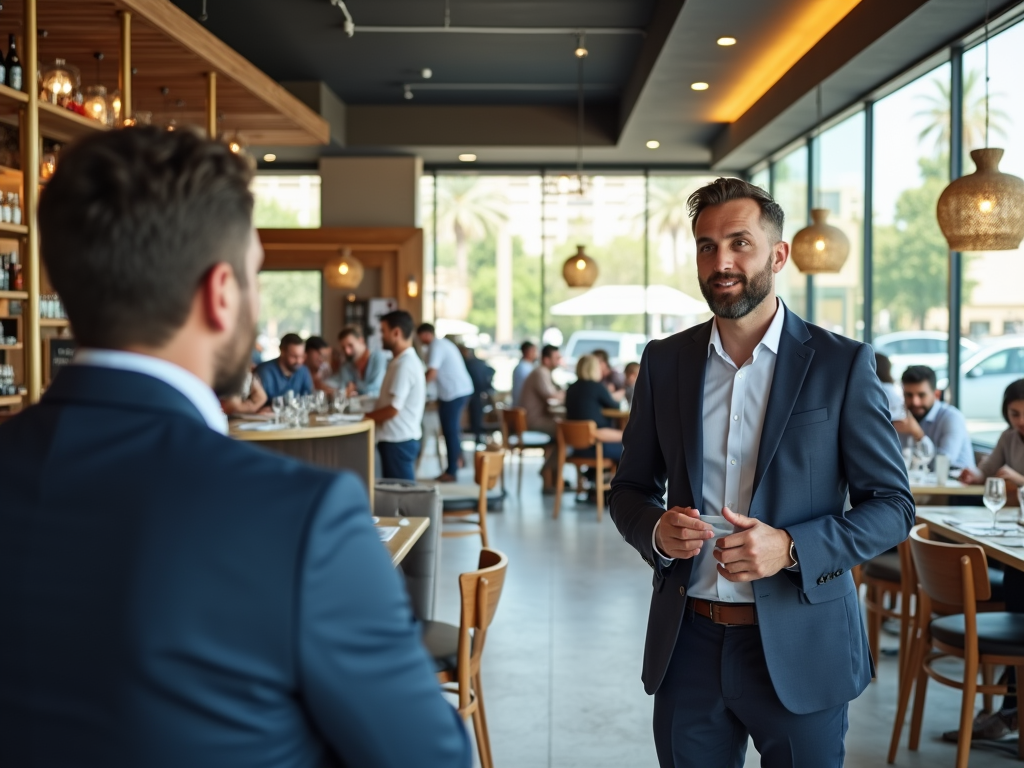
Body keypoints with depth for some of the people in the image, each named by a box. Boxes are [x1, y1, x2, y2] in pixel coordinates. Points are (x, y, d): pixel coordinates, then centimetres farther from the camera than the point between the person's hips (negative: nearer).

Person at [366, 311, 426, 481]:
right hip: (400, 439, 10)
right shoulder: (403, 360, 15)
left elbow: (393, 409, -20)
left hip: (398, 441, -10)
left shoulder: (404, 365, -17)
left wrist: (365, 417, -8)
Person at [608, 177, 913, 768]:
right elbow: (631, 488, 13)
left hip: (800, 649, -3)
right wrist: (656, 530, -10)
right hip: (689, 643, 3)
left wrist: (791, 547, -19)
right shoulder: (665, 361, 5)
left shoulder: (842, 364, -6)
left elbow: (892, 506, -4)